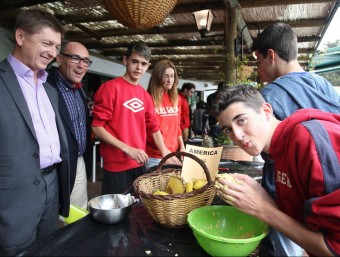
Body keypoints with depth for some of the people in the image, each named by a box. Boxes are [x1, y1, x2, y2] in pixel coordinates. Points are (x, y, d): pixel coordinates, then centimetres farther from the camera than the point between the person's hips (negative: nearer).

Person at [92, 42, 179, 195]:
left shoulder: (145, 95, 10)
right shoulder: (110, 87, -9)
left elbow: (153, 127, 12)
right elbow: (97, 127, -13)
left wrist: (165, 154, 2)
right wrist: (128, 149, -20)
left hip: (139, 164, 6)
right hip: (116, 166, -6)